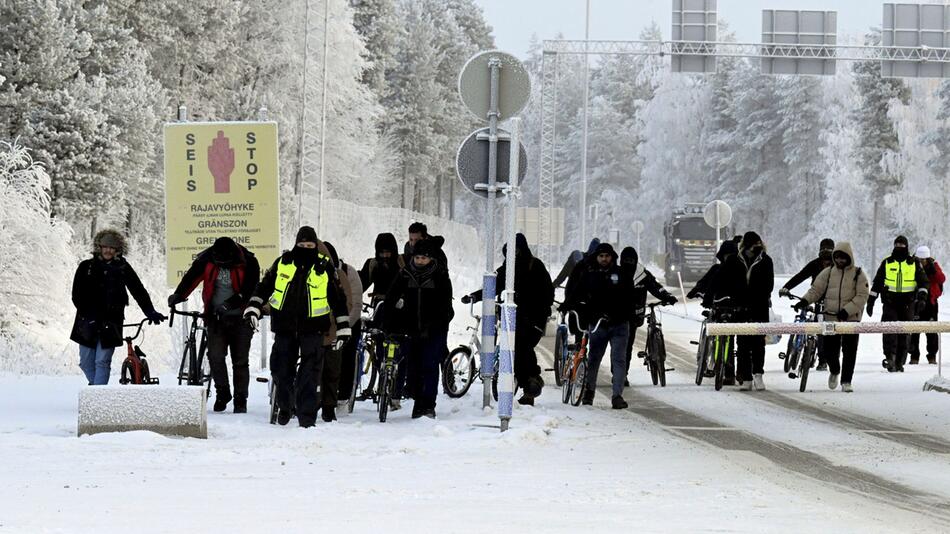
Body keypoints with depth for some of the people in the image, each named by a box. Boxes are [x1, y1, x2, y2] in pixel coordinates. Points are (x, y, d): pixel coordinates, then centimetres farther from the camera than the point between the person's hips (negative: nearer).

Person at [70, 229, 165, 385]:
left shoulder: (123, 268, 4)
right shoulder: (86, 267, 4)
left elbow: (138, 290, 1)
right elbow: (77, 294, -1)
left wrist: (150, 311, -11)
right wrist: (86, 313, -14)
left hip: (110, 323, -2)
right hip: (88, 322, 2)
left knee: (102, 362, -8)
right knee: (86, 362, 6)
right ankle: (95, 384, 30)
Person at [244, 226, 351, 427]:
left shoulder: (325, 267, 2)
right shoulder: (283, 262, 5)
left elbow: (338, 298, 7)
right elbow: (264, 287, 13)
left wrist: (343, 328, 4)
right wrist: (252, 310, 2)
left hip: (313, 328, -2)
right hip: (285, 327, 2)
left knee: (310, 374, -8)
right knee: (281, 369, 6)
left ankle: (307, 416, -5)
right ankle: (285, 406, 29)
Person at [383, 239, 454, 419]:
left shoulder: (440, 276, -3)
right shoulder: (405, 274, 4)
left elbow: (445, 303, -8)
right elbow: (390, 298, 2)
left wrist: (433, 326, -19)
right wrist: (387, 324, -9)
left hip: (434, 330, -3)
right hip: (410, 328, 3)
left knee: (430, 365, -10)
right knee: (412, 366, 5)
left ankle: (429, 404, -6)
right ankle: (418, 401, 18)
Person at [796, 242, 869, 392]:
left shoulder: (858, 274, -1)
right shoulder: (828, 272, 7)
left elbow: (862, 296, -7)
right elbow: (816, 289, 8)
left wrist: (847, 310, -18)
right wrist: (805, 301, -11)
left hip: (851, 318, -2)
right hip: (830, 317, 2)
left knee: (849, 351, -2)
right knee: (828, 349, 1)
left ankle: (846, 381, 8)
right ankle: (834, 371, 30)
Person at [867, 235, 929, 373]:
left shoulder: (913, 263, 7)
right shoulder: (887, 263, 9)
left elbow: (923, 281, 7)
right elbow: (877, 282, 15)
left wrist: (922, 297, -9)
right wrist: (870, 301, 12)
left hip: (908, 303, 1)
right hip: (890, 301, 0)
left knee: (904, 333, 3)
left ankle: (899, 362, 10)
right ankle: (890, 357, -28)